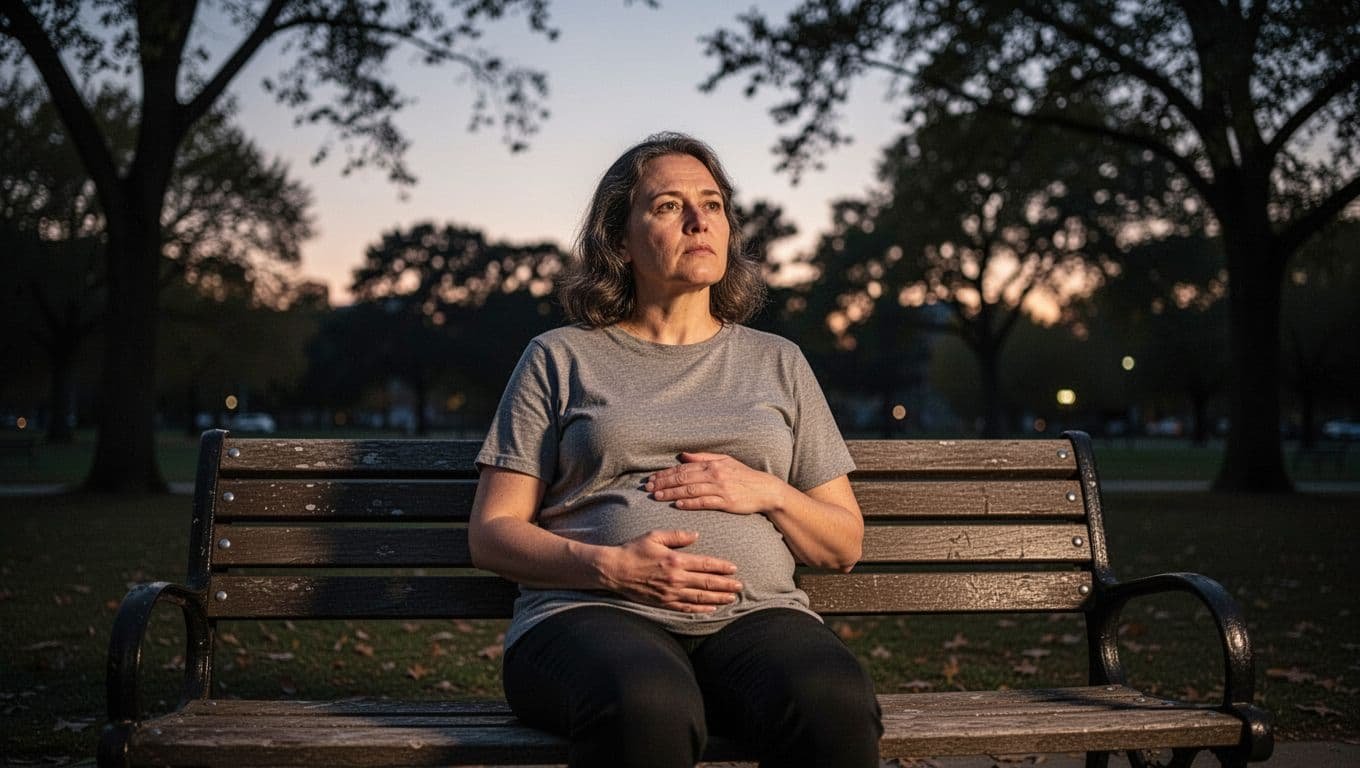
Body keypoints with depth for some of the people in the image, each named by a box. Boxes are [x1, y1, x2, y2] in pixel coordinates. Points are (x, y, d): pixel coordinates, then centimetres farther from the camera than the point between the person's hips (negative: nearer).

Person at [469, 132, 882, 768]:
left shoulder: (777, 363, 22)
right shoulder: (561, 358, 15)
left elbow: (844, 544, 22)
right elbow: (492, 534, 9)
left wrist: (768, 493, 0)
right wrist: (608, 566, -10)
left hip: (754, 613, 2)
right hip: (594, 611, -2)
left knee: (837, 709, -34)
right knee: (648, 709, -40)